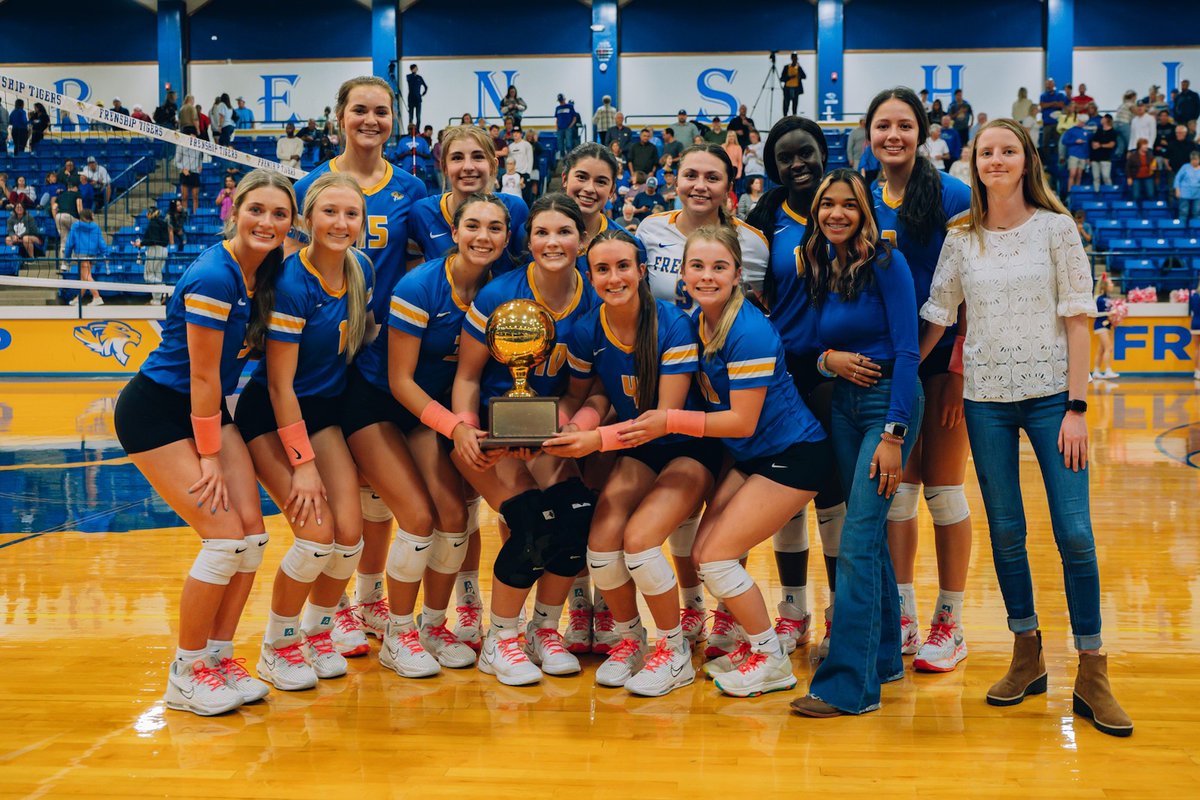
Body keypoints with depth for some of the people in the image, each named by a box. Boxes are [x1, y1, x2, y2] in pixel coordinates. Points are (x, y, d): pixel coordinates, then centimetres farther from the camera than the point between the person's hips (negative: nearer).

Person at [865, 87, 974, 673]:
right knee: (896, 489, 8)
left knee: (943, 491, 2)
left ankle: (949, 624, 14)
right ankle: (903, 617, 20)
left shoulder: (953, 196, -7)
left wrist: (959, 368, -15)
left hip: (943, 360, -4)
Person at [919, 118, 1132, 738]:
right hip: (987, 399, 2)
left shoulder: (1056, 227, -1)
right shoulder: (961, 239, 6)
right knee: (1005, 531, 8)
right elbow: (935, 317, 10)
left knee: (1075, 534, -6)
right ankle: (1027, 657, 22)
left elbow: (1077, 318, -4)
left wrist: (1077, 406, -9)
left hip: (1051, 395, -2)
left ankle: (1091, 675, 5)